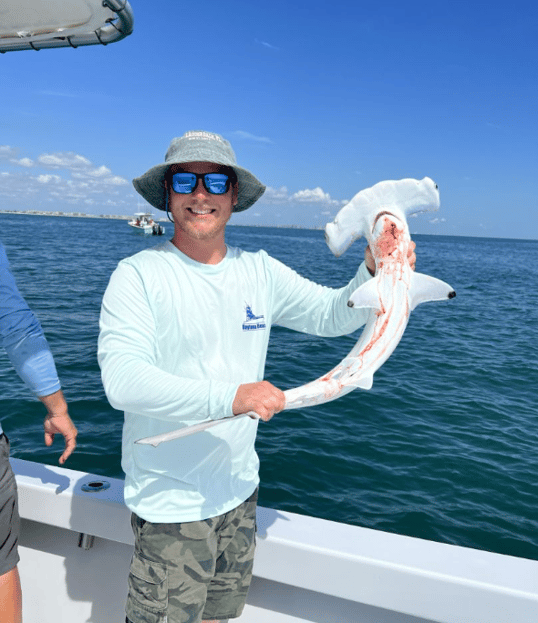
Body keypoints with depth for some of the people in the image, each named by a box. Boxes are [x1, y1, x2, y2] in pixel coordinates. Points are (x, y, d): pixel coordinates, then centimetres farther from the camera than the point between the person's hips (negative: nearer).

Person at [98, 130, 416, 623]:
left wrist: (374, 272, -15)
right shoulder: (138, 275, -15)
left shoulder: (260, 272, 0)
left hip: (238, 488, 5)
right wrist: (230, 397, -34)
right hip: (170, 502, -5)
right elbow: (122, 381, -25)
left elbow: (334, 315, 3)